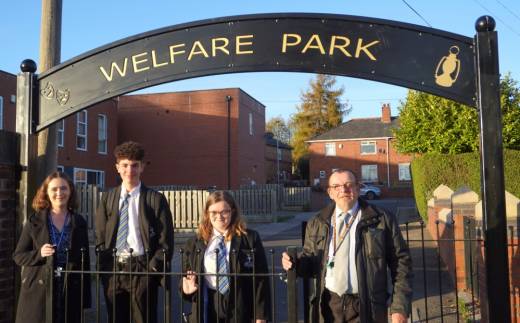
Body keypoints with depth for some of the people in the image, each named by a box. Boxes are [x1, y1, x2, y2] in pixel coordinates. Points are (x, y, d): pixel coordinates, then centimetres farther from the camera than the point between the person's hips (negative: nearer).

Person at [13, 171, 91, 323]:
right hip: (38, 291, -1)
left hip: (70, 291, 1)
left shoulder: (79, 222, 6)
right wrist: (39, 253, -16)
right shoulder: (34, 221, 3)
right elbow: (18, 255, 5)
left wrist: (86, 297, 4)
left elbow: (84, 260, 7)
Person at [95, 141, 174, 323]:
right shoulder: (107, 199, 10)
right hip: (113, 271, 3)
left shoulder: (156, 199, -2)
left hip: (142, 271, -3)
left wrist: (153, 268, -11)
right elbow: (100, 238, 11)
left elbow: (165, 241, -3)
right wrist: (105, 269, 1)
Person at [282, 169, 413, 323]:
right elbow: (311, 261, 16)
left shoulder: (382, 220, -1)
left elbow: (400, 262, -1)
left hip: (366, 308, -2)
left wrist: (400, 307, -5)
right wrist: (295, 263, -7)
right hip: (329, 306, 3)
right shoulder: (317, 223, 9)